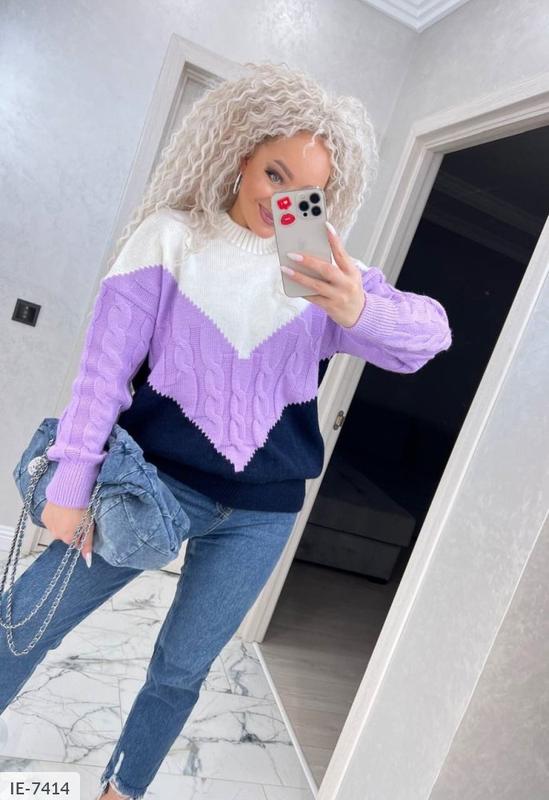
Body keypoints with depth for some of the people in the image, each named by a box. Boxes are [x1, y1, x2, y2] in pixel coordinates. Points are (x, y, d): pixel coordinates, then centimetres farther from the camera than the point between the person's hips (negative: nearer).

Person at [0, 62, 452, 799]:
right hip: (156, 482, -1)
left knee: (180, 671, 15)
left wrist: (359, 309, -32)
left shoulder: (328, 271, 0)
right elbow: (106, 366, -6)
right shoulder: (171, 238, -6)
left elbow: (432, 333, -11)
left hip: (261, 514, 2)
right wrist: (72, 482, -5)